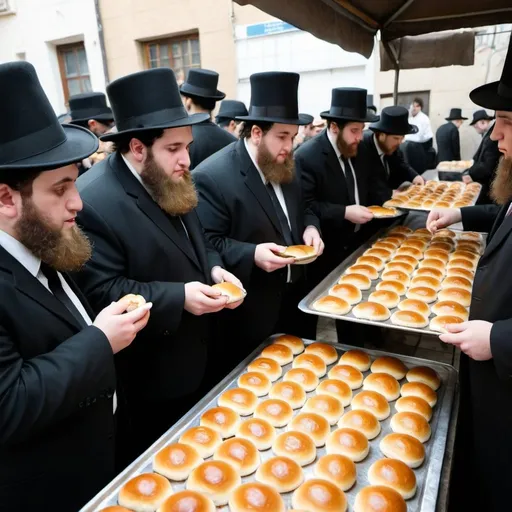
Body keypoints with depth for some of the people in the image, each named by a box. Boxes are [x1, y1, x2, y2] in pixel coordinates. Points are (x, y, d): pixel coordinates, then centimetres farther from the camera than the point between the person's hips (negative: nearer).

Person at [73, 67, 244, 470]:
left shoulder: (171, 181, 3)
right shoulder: (92, 203, -26)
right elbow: (101, 293, -26)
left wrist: (214, 269, -7)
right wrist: (177, 298, -31)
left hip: (192, 356, 8)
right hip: (145, 380, -8)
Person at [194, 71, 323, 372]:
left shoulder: (284, 164, 5)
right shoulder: (212, 177, -20)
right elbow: (207, 244, -18)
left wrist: (310, 228, -5)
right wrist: (252, 255, -32)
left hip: (296, 295, 8)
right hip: (252, 310, -7)